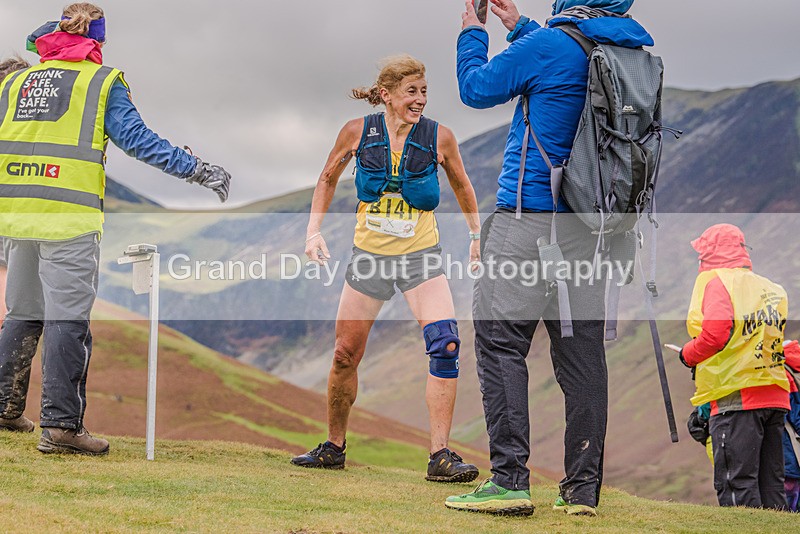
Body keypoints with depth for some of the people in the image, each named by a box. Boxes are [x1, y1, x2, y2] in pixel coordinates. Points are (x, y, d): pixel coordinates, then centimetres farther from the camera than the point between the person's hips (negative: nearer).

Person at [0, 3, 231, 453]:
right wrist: (200, 171, -3)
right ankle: (61, 425, -7)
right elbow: (137, 139, -6)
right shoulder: (102, 81, 2)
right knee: (68, 319, -4)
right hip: (70, 220, -5)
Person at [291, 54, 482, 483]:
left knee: (445, 343, -20)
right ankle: (333, 447, 27)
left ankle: (440, 456, -15)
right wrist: (314, 230, 3)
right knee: (345, 353, 6)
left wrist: (477, 236, 14)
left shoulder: (439, 137, -8)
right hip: (369, 255, 1)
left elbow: (461, 186, 11)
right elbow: (328, 178, 11)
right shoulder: (357, 132, -6)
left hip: (421, 256, -1)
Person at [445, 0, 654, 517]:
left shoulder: (551, 43, -10)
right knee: (582, 350, 8)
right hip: (594, 226, 7)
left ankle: (510, 479, -10)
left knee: (500, 340, -4)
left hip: (531, 215, -7)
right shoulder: (636, 49, 10)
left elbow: (477, 87, 3)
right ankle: (583, 489, 10)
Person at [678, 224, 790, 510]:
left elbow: (714, 335, -18)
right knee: (771, 486, 11)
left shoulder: (716, 282, -5)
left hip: (737, 397, -8)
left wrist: (687, 355, 0)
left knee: (736, 488, -7)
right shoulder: (772, 289, 17)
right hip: (775, 397, 8)